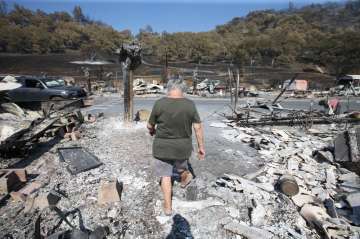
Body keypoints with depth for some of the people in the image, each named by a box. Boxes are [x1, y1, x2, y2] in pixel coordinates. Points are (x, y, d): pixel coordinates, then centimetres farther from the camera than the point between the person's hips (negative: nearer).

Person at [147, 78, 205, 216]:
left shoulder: (159, 103, -14)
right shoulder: (190, 105, -10)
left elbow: (150, 125, -3)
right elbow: (198, 127, -7)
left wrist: (151, 131, 19)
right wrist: (201, 147, 3)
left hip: (163, 146, -1)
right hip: (183, 146, 2)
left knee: (165, 175, 13)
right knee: (181, 166, 29)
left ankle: (167, 207, 24)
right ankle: (184, 180, 59)